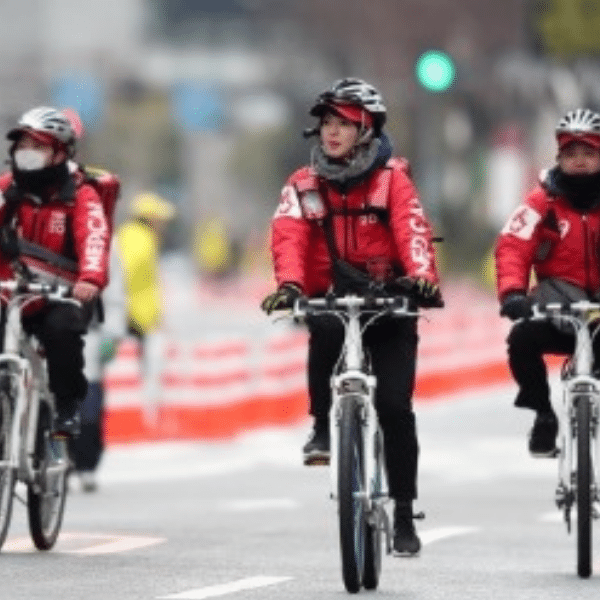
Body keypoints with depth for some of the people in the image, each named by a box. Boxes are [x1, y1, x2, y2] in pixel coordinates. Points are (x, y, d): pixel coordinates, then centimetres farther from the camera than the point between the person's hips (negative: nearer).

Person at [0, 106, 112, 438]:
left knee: (61, 328, -32)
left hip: (62, 296, -3)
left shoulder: (79, 195, -7)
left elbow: (94, 238, -23)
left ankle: (67, 407, -14)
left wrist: (91, 278, -44)